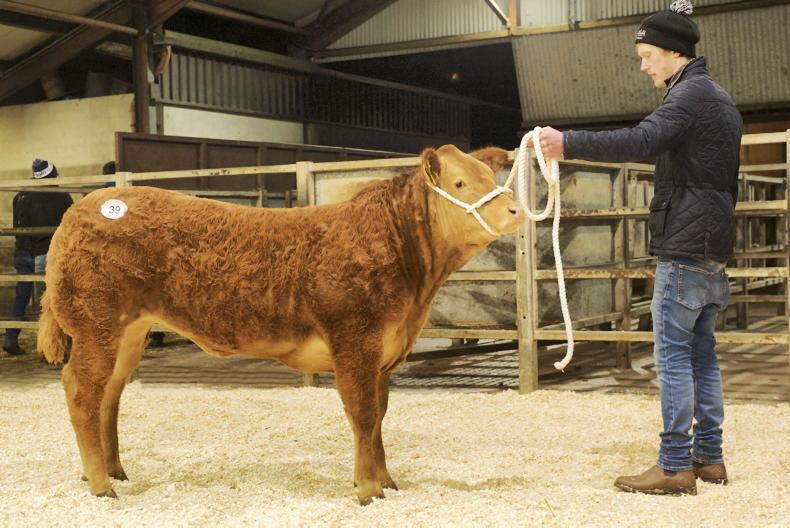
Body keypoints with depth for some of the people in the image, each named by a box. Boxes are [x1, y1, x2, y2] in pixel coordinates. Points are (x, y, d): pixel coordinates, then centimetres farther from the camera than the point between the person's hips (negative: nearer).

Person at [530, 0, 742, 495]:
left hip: (684, 247, -10)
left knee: (673, 354, -7)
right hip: (714, 247, 10)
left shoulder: (690, 93, -11)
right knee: (702, 353, 12)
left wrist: (568, 143, -27)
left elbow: (641, 141, -27)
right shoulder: (720, 99, 21)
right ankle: (709, 457, 17)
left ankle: (675, 466, -5)